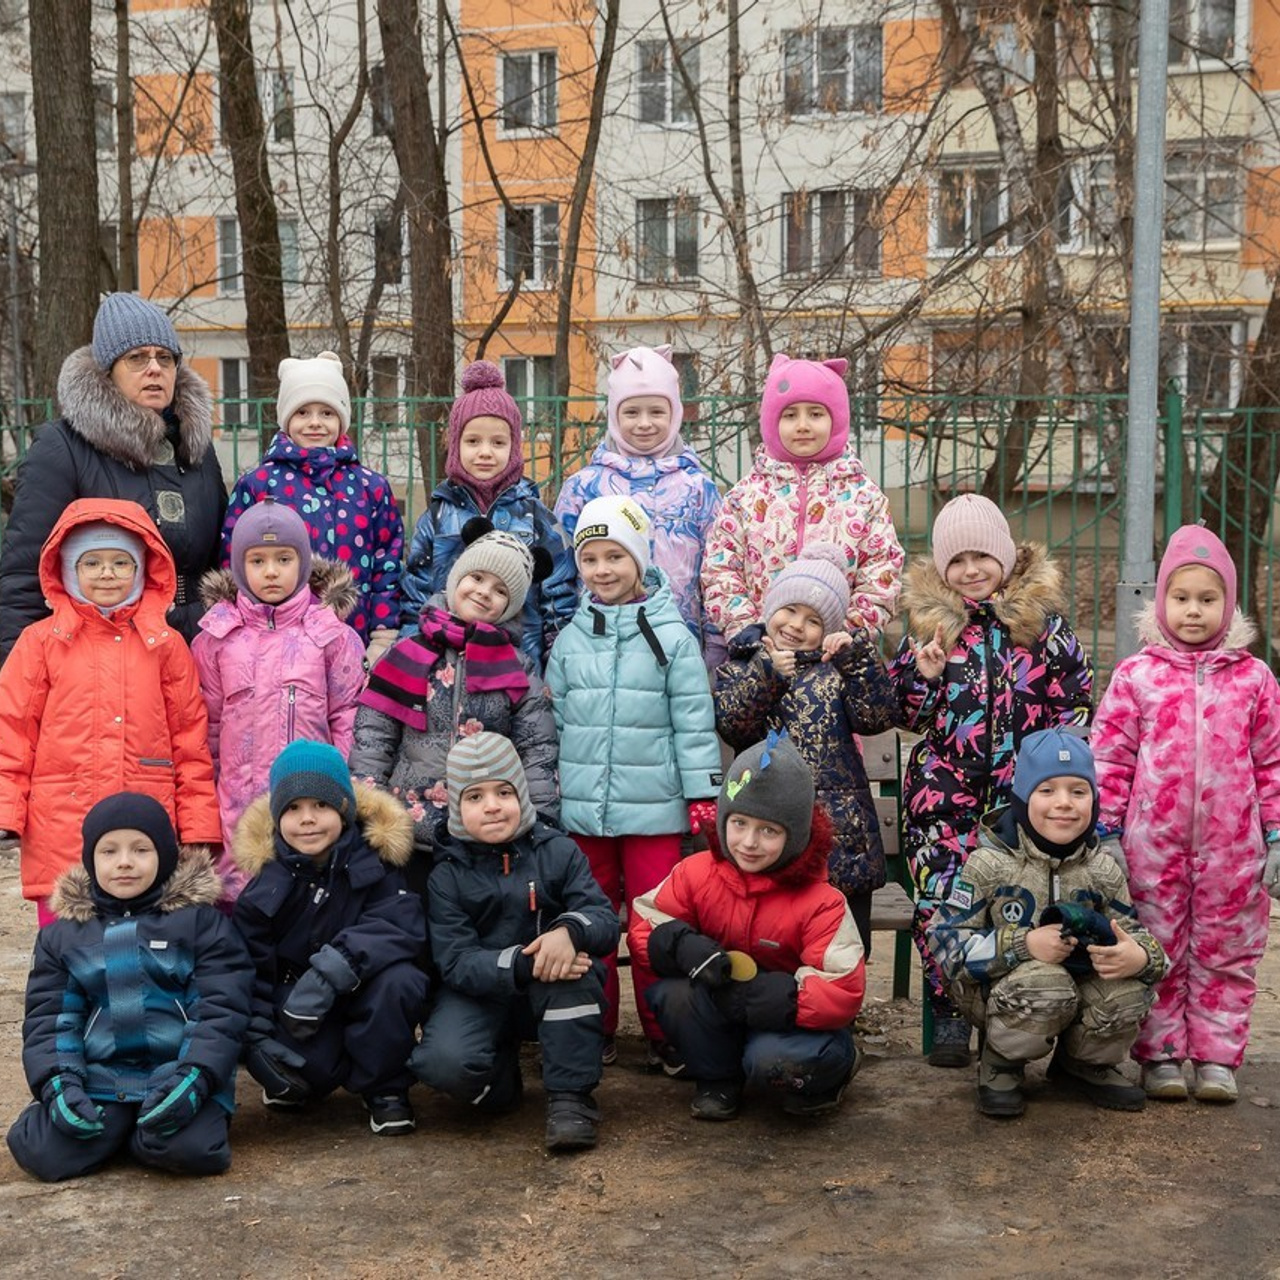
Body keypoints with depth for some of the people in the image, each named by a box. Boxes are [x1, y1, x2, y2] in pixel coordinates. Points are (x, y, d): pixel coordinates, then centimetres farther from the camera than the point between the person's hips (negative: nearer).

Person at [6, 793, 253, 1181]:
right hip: (99, 1077, 2)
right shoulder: (62, 934, 12)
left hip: (181, 1074, -2)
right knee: (48, 1156, -22)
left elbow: (221, 1008, -5)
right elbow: (47, 1018, 8)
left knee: (189, 1149, -31)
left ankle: (147, 1132, 4)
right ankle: (113, 1127, 10)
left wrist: (195, 1077, -20)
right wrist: (58, 1084, -9)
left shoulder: (201, 920, 2)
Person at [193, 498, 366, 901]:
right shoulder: (218, 636, 7)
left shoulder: (329, 632, 4)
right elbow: (207, 721, 10)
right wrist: (205, 790, 9)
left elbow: (347, 716, 5)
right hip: (241, 800, 1)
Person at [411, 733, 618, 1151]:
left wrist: (571, 930, -37)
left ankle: (570, 1096, -22)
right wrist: (522, 965, -34)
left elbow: (605, 921, -12)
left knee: (573, 958, -34)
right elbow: (456, 963, -15)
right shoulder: (447, 877, -4)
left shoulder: (558, 851, -2)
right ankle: (501, 1073, 6)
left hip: (557, 996, 1)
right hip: (480, 995, 0)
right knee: (443, 1063, -31)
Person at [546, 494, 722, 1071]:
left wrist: (705, 798, -6)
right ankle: (595, 1032, 23)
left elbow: (695, 722, -2)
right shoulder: (571, 639, 7)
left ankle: (664, 1035, 12)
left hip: (654, 808, -3)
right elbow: (554, 721, 13)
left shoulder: (671, 636, -2)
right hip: (582, 807, 3)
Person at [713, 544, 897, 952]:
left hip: (841, 827, 1)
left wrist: (857, 657, -13)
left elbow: (877, 716, -3)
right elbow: (732, 726, -7)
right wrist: (766, 674, -20)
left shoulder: (835, 667, 14)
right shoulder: (740, 666, 12)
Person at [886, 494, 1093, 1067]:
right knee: (940, 898, -7)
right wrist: (923, 673, -11)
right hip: (943, 791, 1)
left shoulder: (1042, 618, 5)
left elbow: (1075, 703, 7)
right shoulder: (928, 619, 7)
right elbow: (903, 714, 9)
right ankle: (950, 1015, 6)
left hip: (1024, 790, 0)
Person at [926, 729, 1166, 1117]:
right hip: (998, 991, -4)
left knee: (1128, 990, -24)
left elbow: (1132, 932, 4)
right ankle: (1000, 1063, -5)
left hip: (1081, 983, 4)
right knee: (1045, 987, -37)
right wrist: (1023, 944, -27)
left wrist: (1141, 956, -23)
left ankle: (1087, 1061, 9)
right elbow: (944, 937, -15)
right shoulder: (990, 864, -14)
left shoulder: (1103, 870, -1)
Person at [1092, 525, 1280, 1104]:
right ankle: (1161, 1055, 18)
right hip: (1153, 844, -1)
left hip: (1231, 846, 1)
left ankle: (1216, 1055, 20)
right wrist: (1108, 833, -2)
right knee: (1157, 952, 7)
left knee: (1226, 953, 9)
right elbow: (1111, 758, 1)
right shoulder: (1135, 675, 0)